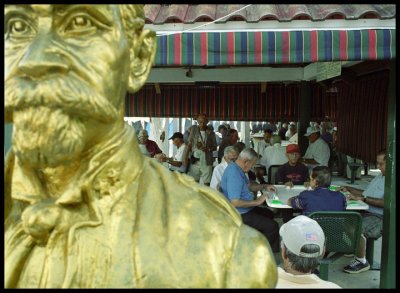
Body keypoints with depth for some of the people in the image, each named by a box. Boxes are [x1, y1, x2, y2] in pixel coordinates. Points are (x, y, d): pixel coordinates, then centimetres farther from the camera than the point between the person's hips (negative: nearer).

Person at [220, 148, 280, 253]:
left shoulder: (236, 168, 6)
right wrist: (256, 202, -22)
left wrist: (265, 187, 15)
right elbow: (235, 202, -32)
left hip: (244, 209, 11)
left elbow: (247, 186, 24)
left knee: (269, 214, 25)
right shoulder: (234, 174, -27)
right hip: (239, 214, -11)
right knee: (273, 226, -14)